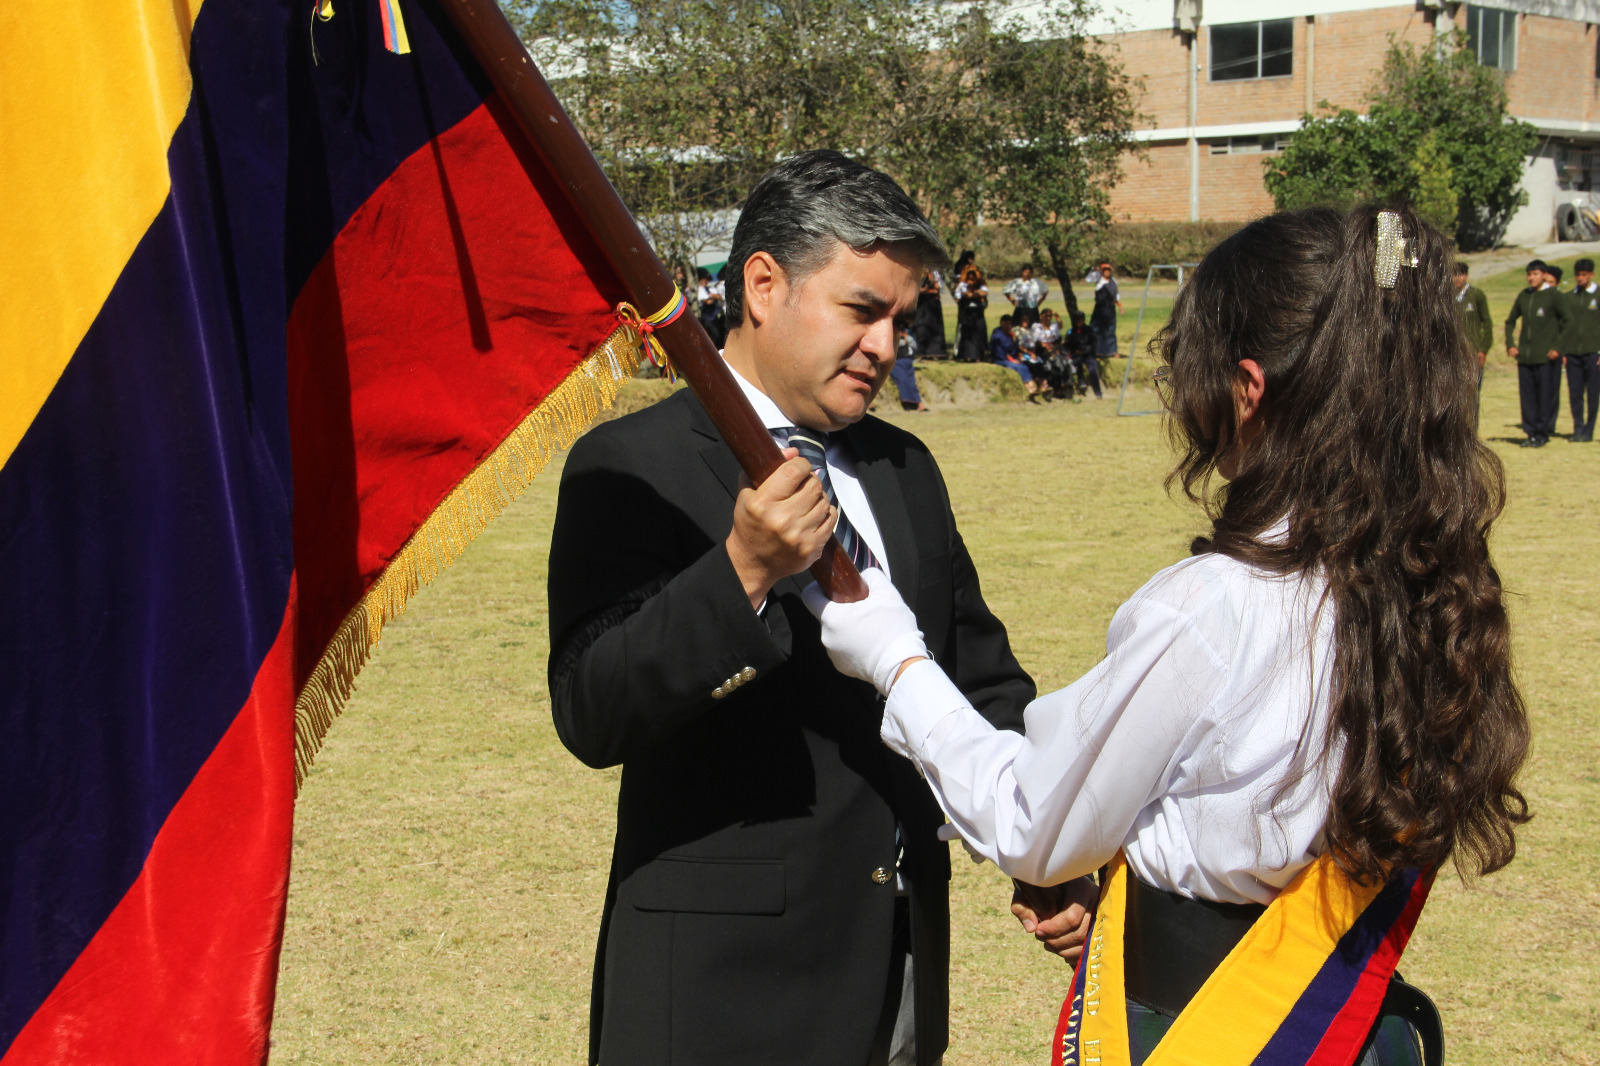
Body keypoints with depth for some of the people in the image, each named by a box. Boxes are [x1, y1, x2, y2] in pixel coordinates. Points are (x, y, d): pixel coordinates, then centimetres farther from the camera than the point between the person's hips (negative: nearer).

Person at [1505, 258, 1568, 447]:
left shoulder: (1554, 295, -2)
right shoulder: (1523, 296, 12)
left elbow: (1567, 323, -3)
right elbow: (1510, 321, 22)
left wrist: (1558, 347, -9)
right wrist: (1510, 344, 10)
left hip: (1547, 356, -5)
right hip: (1524, 357, 5)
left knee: (1546, 396, -2)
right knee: (1527, 397, 5)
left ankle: (1542, 434, 5)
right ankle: (1531, 433, 12)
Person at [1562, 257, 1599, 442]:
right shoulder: (1569, 297, 12)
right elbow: (1564, 326, 13)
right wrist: (1562, 352, 5)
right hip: (1573, 353, 3)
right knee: (1575, 393, 2)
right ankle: (1578, 429, 8)